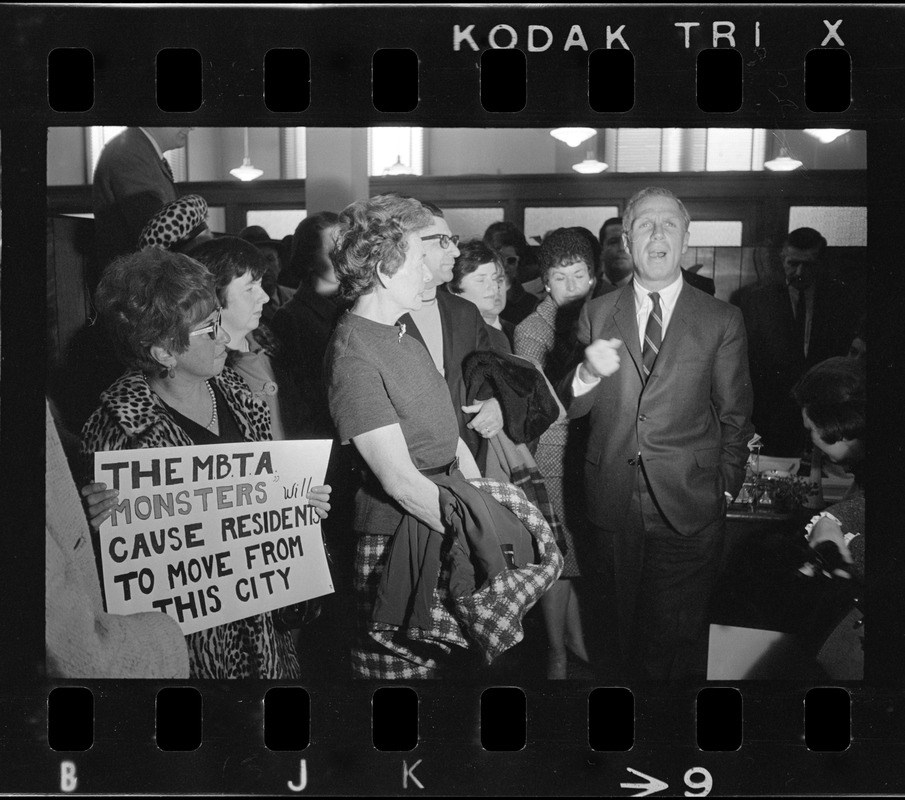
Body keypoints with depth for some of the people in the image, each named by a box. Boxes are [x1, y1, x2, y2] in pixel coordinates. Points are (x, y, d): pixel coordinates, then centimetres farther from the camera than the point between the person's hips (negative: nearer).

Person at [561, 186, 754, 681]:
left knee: (676, 635, 6)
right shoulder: (596, 315, 5)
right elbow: (571, 408, 3)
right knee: (621, 626, 14)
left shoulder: (722, 321, 0)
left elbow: (735, 416, 5)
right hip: (614, 504, 2)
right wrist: (588, 373, -18)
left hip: (688, 508, -1)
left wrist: (724, 490, 3)